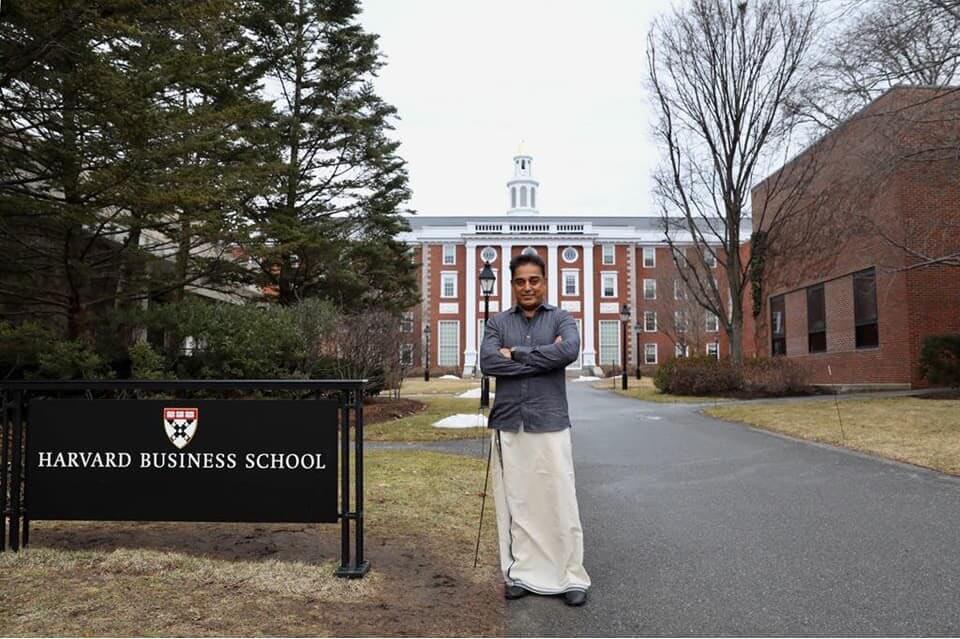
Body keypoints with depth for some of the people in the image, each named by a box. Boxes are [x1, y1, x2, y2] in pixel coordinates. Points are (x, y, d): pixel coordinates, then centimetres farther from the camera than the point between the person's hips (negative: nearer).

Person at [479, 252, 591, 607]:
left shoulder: (561, 319, 5)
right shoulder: (498, 322, 9)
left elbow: (570, 351, -17)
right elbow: (488, 362, -8)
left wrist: (516, 353, -11)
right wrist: (543, 356, -11)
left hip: (549, 423, -2)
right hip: (508, 424, 2)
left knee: (559, 502, 1)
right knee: (514, 503, 7)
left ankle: (572, 577, 14)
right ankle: (520, 573, 20)